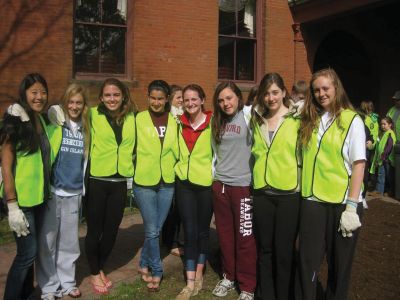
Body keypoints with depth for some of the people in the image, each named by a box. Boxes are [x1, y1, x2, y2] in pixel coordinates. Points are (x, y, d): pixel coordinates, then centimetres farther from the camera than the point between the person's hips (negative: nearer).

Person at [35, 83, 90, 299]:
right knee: (47, 241, 3)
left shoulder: (85, 129, 8)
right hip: (52, 191, -4)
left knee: (69, 241, 12)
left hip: (74, 192, 4)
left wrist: (84, 186, 15)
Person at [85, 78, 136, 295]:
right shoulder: (92, 115, -4)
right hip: (96, 180, -3)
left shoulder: (131, 117, 6)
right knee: (95, 229, 7)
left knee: (111, 230, 12)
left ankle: (101, 268, 33)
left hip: (120, 182, 3)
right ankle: (94, 274, 26)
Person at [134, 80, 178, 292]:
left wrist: (172, 169, 5)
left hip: (167, 182, 3)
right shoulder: (139, 119, -5)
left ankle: (144, 264, 31)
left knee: (155, 229, 12)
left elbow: (175, 150, 12)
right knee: (152, 231, -1)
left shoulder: (173, 121, 4)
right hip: (144, 182, -3)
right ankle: (156, 271, 16)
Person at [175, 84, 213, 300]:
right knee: (189, 232, 3)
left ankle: (198, 274, 27)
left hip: (206, 182, -3)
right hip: (184, 182, 3)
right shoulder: (180, 123, 7)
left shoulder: (213, 122, -8)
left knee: (203, 230, 10)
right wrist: (178, 167, 13)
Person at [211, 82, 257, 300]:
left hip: (243, 184, -5)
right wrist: (213, 174, 15)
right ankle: (229, 276, 31)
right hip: (220, 184, 6)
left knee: (245, 237, 1)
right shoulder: (217, 120, 12)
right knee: (224, 234, 13)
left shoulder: (249, 115, -8)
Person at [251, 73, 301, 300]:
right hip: (262, 192, 4)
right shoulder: (257, 120, 11)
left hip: (290, 193, -4)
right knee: (265, 249, 12)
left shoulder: (297, 119, -2)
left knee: (284, 251, 5)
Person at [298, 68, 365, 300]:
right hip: (312, 200, 3)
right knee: (308, 259, 5)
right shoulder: (310, 120, 8)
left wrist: (352, 206, -13)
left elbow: (359, 164, -8)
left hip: (342, 201, -3)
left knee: (339, 262, 12)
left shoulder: (351, 120, -3)